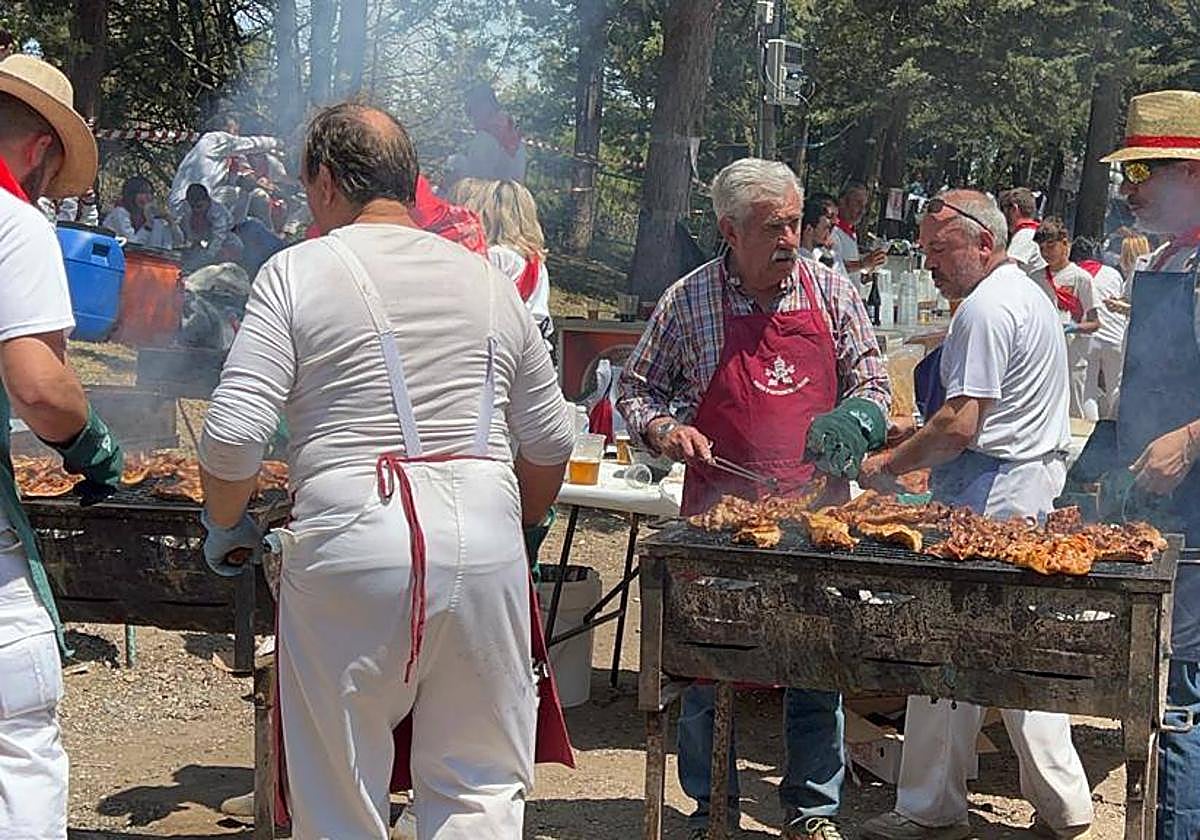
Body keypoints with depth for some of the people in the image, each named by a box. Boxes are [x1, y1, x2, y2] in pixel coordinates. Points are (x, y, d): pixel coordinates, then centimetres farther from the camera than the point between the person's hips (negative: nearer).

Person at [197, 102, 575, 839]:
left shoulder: (299, 271, 1)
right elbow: (552, 440, 18)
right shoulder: (489, 281, 14)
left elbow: (234, 433, -7)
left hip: (348, 547, -3)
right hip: (485, 543, 3)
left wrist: (225, 524, 11)